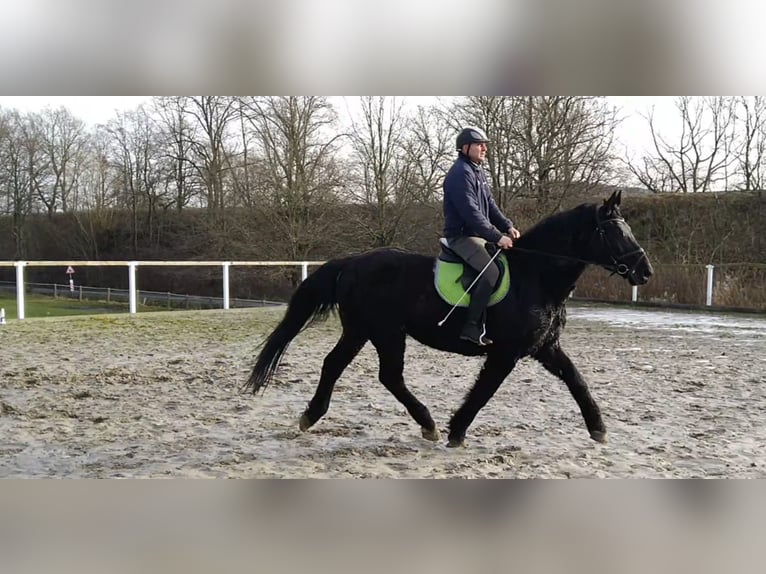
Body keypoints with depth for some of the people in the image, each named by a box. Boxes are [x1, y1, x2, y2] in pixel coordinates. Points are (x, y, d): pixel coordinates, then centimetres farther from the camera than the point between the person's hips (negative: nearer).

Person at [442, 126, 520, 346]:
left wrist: (507, 227, 0)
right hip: (462, 236, -10)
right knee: (491, 272, -27)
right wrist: (497, 236, -24)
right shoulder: (460, 173, -15)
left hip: (479, 235, 10)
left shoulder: (478, 172, 17)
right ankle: (471, 326, -23)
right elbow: (470, 212, -23)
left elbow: (490, 205, 16)